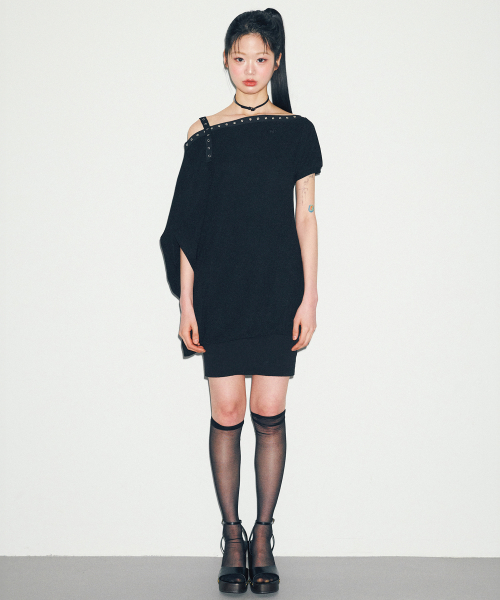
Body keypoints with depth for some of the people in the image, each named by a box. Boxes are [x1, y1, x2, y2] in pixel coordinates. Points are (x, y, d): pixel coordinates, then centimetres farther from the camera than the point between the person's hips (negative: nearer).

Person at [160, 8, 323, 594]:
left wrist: (309, 297, -2)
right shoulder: (204, 134, 5)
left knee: (269, 415, 0)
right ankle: (232, 536, 15)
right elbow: (188, 224, 4)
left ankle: (263, 536, 15)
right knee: (227, 414, 1)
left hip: (277, 286, 0)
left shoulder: (297, 131, 6)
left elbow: (305, 217, 4)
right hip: (219, 287, 0)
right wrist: (185, 303, -1)